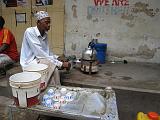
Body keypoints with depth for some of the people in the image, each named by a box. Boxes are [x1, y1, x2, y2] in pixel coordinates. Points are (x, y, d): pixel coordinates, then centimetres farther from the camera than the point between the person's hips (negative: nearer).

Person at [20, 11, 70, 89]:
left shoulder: (45, 34, 3)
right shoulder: (30, 32, -19)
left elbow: (47, 52, 10)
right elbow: (40, 54, -25)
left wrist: (57, 58, -10)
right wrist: (60, 64, -26)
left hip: (40, 59, 7)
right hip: (30, 62, -7)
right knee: (54, 68, -25)